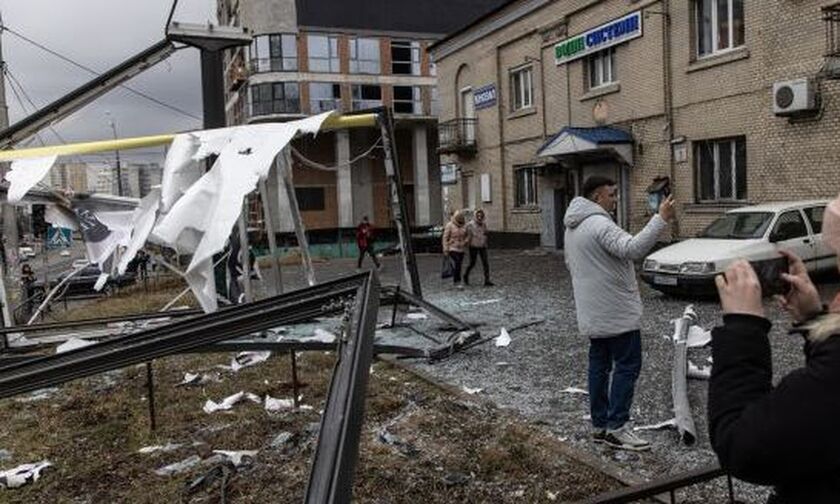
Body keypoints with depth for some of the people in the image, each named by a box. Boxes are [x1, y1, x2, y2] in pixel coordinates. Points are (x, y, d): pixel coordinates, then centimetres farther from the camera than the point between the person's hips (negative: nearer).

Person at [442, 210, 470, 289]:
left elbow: (467, 236, 15)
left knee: (457, 265, 10)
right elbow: (445, 238, -7)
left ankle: (455, 280, 21)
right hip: (452, 249, -5)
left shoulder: (464, 225, 4)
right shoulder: (449, 225, -9)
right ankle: (457, 282, -14)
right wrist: (445, 250, -11)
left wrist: (466, 241, -8)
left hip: (461, 249, 5)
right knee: (456, 265, -15)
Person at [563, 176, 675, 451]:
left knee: (599, 364, 13)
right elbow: (633, 249, -34)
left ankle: (599, 425, 19)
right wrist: (661, 219, -34)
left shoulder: (573, 227, 12)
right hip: (616, 312, -10)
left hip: (592, 312, 10)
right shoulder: (599, 224, -20)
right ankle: (616, 427, 1)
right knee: (627, 366, -2)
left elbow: (571, 263, 22)